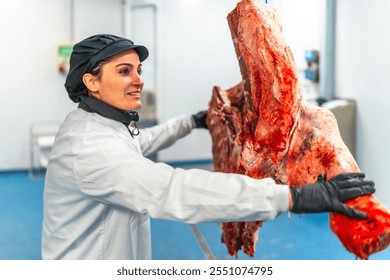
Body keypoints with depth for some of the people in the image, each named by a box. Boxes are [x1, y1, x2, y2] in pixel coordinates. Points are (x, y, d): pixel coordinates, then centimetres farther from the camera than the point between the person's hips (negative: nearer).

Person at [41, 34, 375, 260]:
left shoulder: (101, 123, 3)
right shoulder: (89, 145, -30)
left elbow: (140, 141, 26)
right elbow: (175, 190, -42)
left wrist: (192, 121, 33)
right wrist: (294, 196, -44)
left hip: (112, 254, 9)